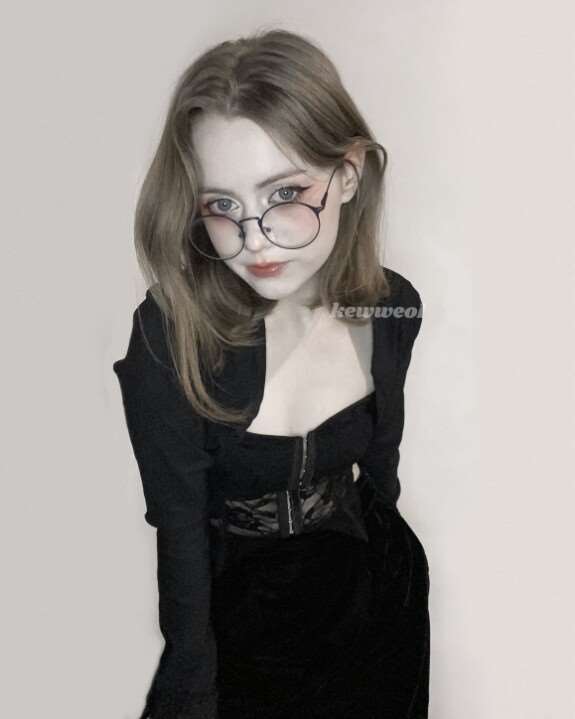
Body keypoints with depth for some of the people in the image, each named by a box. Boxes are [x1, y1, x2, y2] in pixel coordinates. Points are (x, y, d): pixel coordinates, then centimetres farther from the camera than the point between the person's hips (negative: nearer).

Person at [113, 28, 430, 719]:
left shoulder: (393, 309, -16)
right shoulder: (169, 335, -29)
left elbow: (381, 456, 0)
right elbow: (180, 532, -22)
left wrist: (392, 571, 12)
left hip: (362, 584, 4)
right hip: (230, 600, -3)